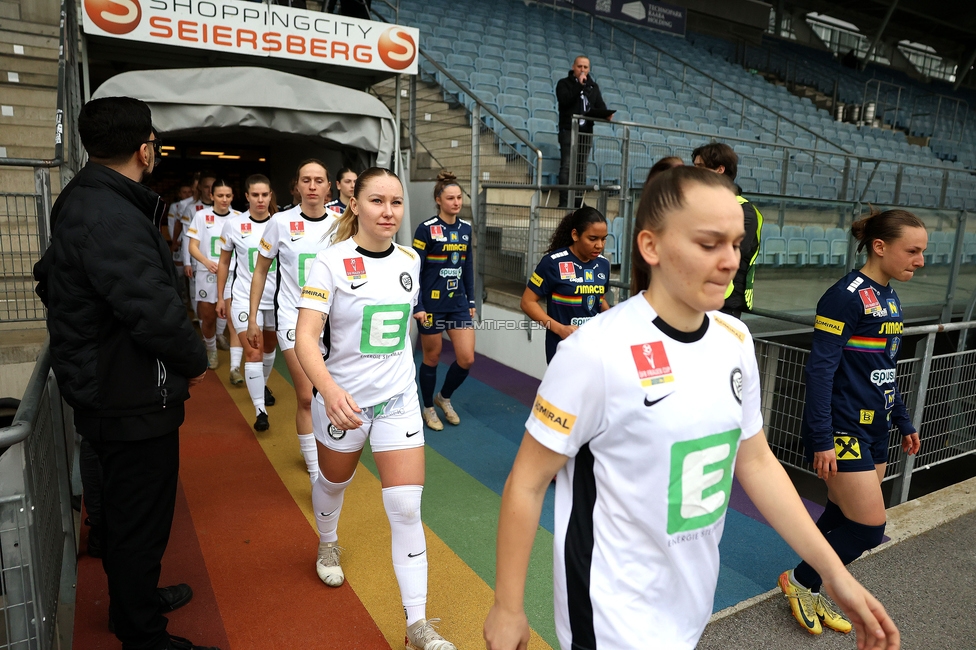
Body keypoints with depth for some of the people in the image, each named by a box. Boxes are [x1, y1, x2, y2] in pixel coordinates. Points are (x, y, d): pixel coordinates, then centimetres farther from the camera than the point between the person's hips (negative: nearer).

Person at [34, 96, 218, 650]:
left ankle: (136, 598, 47)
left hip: (109, 392, 11)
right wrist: (196, 361, -12)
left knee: (127, 510, 26)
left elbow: (54, 280, 20)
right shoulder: (109, 217, -25)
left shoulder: (84, 201, 10)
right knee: (140, 521, 6)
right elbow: (156, 311, -32)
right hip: (133, 403, -11)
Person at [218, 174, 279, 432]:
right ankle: (259, 410, -2)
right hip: (244, 298, -2)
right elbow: (224, 263, 6)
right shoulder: (234, 224, -5)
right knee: (253, 353, -8)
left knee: (269, 347, 18)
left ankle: (263, 384, 45)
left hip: (275, 298, 2)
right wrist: (221, 298, 6)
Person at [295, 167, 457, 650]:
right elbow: (306, 338, -24)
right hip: (341, 400, -2)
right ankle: (328, 544, 58)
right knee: (334, 482, 24)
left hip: (398, 398, 2)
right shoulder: (331, 262, -16)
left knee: (406, 507, -4)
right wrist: (329, 390, -40)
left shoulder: (410, 259, -2)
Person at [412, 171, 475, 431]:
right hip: (432, 303, -5)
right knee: (432, 358, 9)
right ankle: (428, 408, 30)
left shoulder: (466, 228, 6)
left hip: (458, 303, 5)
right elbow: (415, 270, -12)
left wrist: (471, 300, 12)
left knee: (467, 359, 1)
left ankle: (444, 397, 28)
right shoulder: (426, 229, -11)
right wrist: (418, 307, -16)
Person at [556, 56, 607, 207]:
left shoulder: (593, 86, 18)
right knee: (567, 166, -9)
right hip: (568, 130, -4)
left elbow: (600, 105, 13)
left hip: (586, 131, 5)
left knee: (582, 167, 4)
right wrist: (579, 85, -14)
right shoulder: (564, 83, 4)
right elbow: (564, 100, -13)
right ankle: (564, 201, -9)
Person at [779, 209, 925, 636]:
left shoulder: (889, 298, 11)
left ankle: (810, 595, 30)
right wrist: (822, 440, -22)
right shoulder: (846, 296, -17)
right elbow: (820, 369, -20)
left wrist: (903, 422, 23)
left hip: (873, 431, 9)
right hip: (843, 430, -9)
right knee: (869, 528, -4)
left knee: (843, 519, 14)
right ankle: (800, 581, 17)